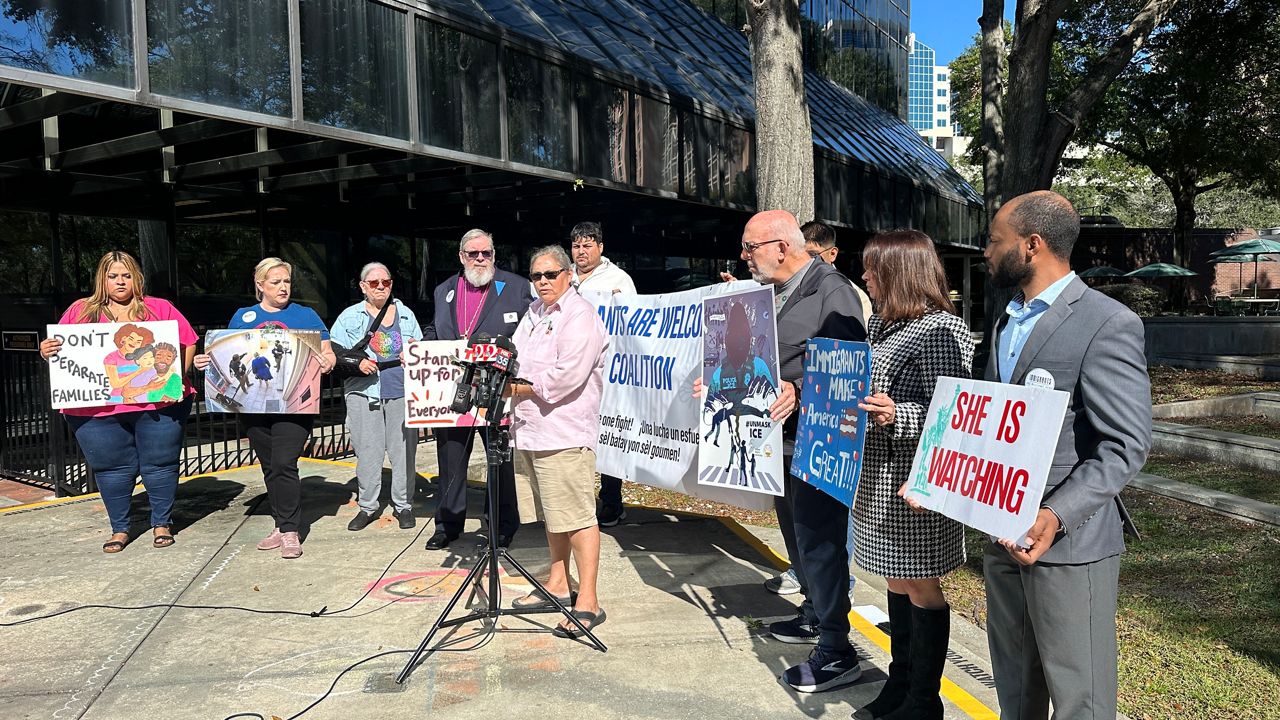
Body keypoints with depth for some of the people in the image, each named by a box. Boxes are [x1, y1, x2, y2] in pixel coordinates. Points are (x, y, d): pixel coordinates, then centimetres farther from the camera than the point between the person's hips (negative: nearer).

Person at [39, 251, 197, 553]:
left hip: (156, 404, -1)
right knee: (112, 468, 7)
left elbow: (188, 343, 3)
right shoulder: (80, 311, 11)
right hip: (97, 411, 1)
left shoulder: (160, 308, 7)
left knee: (159, 463, 4)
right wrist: (47, 351, -11)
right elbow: (59, 351, 12)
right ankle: (119, 529, 21)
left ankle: (162, 524, 19)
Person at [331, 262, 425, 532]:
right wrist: (356, 362, -14)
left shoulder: (406, 315, 15)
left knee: (404, 450, 2)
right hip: (364, 391, -1)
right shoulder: (349, 317, 9)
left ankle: (403, 505, 13)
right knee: (367, 452, 1)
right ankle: (367, 506, 14)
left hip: (402, 390, 1)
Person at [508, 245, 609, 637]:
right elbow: (516, 359, 19)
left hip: (564, 432, -9)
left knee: (577, 516, -8)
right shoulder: (534, 312, 18)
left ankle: (588, 602, -3)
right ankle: (558, 584, 31)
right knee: (552, 514, 18)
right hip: (531, 429, 9)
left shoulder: (580, 317, -11)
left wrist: (516, 388, -12)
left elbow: (565, 378, -20)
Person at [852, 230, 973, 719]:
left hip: (915, 485, -8)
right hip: (876, 480, 8)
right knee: (896, 581, 18)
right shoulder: (882, 324, 11)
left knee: (921, 588, 5)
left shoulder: (940, 331, -15)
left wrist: (896, 416, -33)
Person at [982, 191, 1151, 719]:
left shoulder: (1108, 325, -14)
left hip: (1067, 538, -8)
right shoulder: (1007, 322, 13)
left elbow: (1127, 444, -18)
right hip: (1003, 533, 8)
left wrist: (1057, 516, -30)